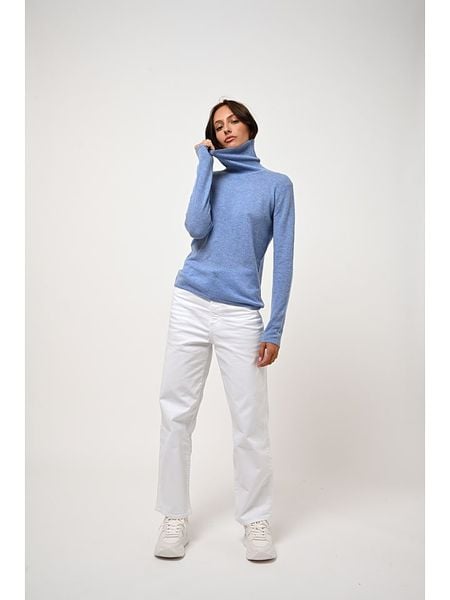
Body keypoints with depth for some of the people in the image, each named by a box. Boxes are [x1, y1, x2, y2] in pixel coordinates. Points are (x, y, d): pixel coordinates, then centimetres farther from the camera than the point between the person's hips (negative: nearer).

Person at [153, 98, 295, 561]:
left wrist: (275, 328, -7)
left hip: (241, 315, -3)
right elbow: (196, 228, -8)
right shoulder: (212, 180, 14)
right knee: (176, 413, 4)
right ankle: (175, 516, 17)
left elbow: (283, 259, 0)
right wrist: (205, 162, 1)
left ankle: (256, 520, 17)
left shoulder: (277, 184, 5)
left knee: (251, 422, 0)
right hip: (190, 305, 3)